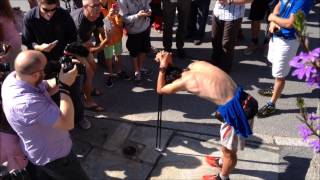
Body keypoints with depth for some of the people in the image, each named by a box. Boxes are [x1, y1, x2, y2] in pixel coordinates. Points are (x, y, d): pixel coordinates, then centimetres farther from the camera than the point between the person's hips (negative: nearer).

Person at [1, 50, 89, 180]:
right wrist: (65, 87, -32)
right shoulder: (27, 103, -42)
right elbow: (68, 123, -36)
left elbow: (46, 88, 1)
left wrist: (61, 79, -19)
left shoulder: (13, 76, -16)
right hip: (52, 156, -8)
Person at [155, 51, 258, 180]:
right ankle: (223, 162, 58)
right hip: (240, 100, 9)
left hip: (236, 112, -9)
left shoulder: (185, 80, -14)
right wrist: (169, 63, 16)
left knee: (228, 150, 17)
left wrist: (163, 66, 1)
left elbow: (160, 90, 1)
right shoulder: (196, 64, 6)